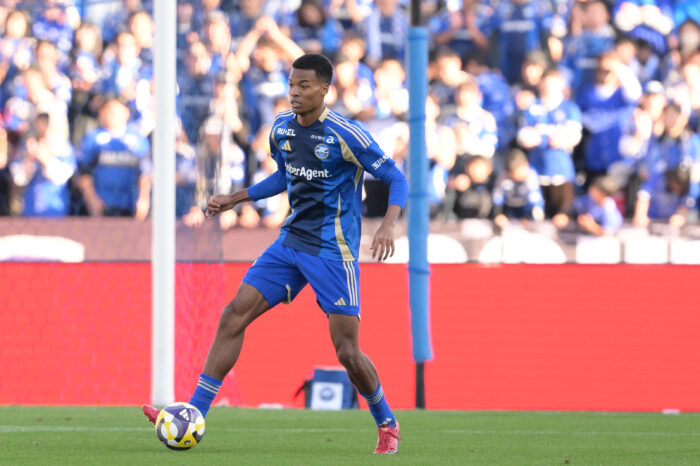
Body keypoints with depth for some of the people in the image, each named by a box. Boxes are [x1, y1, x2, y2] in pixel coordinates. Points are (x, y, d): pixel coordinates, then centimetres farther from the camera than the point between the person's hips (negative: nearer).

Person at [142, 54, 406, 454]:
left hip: (333, 252, -6)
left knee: (347, 350, -8)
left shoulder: (346, 135, -15)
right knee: (234, 315, -4)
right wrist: (236, 199, 21)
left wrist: (388, 225, -27)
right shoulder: (283, 128, 6)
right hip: (292, 242, 7)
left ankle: (387, 424, 17)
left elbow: (397, 180, -10)